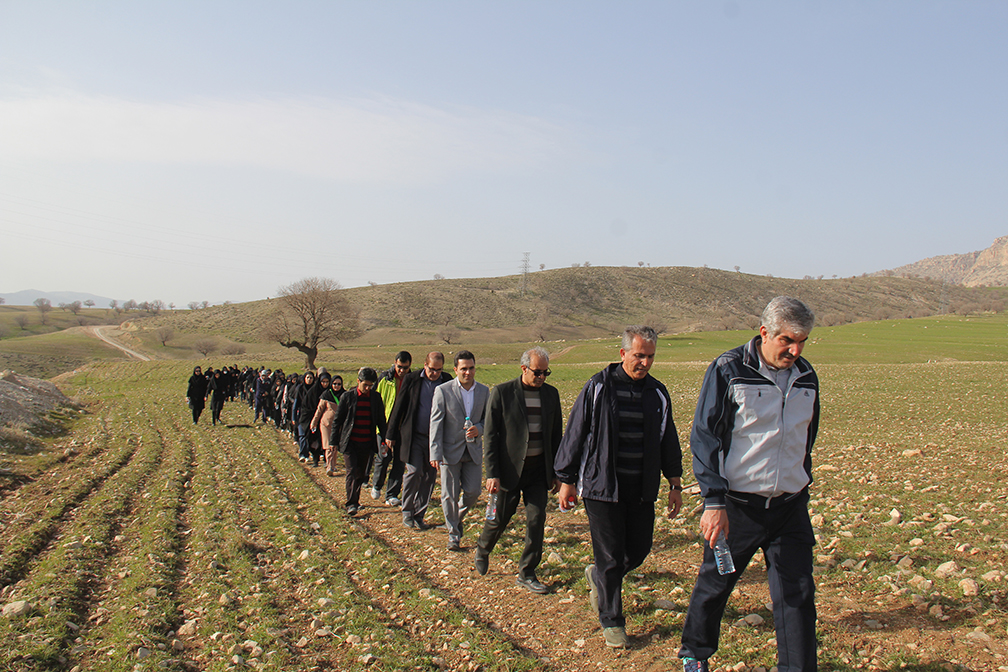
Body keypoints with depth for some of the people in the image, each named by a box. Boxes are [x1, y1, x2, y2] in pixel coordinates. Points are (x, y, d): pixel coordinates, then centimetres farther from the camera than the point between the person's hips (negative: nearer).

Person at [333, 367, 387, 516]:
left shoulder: (376, 397, 5)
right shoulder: (348, 396, -2)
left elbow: (381, 420, 12)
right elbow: (338, 419, 3)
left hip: (367, 443, 3)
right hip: (349, 442, -3)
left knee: (361, 473, 10)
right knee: (352, 471, -11)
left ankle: (355, 500, 26)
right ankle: (351, 504, -11)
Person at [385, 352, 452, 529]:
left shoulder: (448, 382, 2)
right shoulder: (412, 380, -2)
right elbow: (399, 407, 2)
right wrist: (391, 434, 1)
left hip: (436, 437, 2)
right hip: (414, 436, -2)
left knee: (430, 476, 6)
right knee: (414, 471, -10)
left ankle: (419, 514, 19)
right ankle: (407, 511, 9)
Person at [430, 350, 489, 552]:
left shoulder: (484, 391, 3)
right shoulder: (443, 391, -8)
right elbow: (436, 424, -9)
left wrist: (478, 429, -14)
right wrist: (435, 454, -16)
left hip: (474, 450, 3)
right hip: (450, 450, -3)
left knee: (473, 492, 2)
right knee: (450, 495, 2)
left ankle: (457, 519, 33)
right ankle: (453, 534, 20)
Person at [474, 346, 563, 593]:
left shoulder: (550, 394, 4)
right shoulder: (502, 393, -8)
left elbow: (556, 435, 11)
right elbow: (490, 437, -8)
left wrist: (557, 473, 10)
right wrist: (492, 474, -13)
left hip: (539, 471, 3)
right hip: (510, 469, -3)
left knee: (536, 521, 0)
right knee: (499, 518, 9)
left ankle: (527, 574, 16)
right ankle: (482, 550, 40)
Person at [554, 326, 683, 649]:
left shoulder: (657, 392, 7)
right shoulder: (599, 386, -5)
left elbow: (668, 441, 16)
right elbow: (575, 434, -2)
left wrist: (675, 484, 13)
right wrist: (567, 480, -1)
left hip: (642, 490, 4)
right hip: (602, 486, -4)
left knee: (639, 550, 9)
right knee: (611, 557, 1)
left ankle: (598, 576, 39)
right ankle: (611, 622, 19)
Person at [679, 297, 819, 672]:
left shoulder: (806, 377, 6)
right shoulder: (728, 371, -10)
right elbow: (704, 438, -10)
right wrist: (714, 501, -16)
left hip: (790, 506, 4)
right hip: (737, 504, -4)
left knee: (797, 593, 3)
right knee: (714, 584, 11)